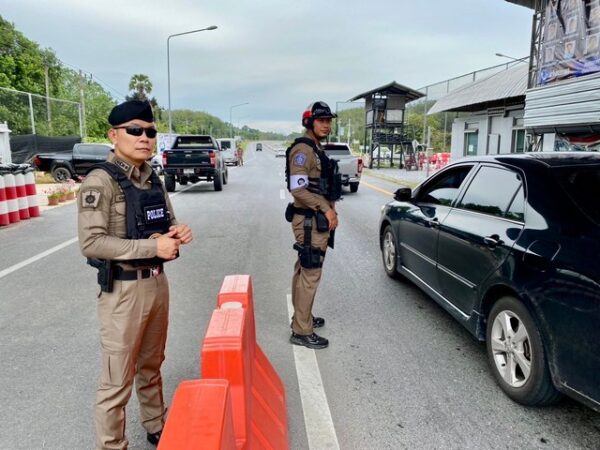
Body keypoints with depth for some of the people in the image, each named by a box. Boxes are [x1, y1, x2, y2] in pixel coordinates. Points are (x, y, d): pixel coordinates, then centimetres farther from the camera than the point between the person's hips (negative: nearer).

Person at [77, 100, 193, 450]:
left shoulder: (153, 178, 8)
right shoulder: (100, 181, -14)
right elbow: (91, 242, -22)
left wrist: (178, 233, -6)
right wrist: (152, 247, -24)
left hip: (157, 282, 7)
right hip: (123, 289, -7)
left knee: (152, 366, 22)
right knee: (118, 379, 5)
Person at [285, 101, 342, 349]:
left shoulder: (316, 149, 16)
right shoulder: (302, 149, -16)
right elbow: (298, 189, -24)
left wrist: (329, 210, 13)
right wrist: (326, 209, -20)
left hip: (316, 219, 10)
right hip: (309, 221, -10)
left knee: (303, 271, 18)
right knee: (310, 275, -6)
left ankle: (302, 317, 32)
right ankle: (301, 332, 3)